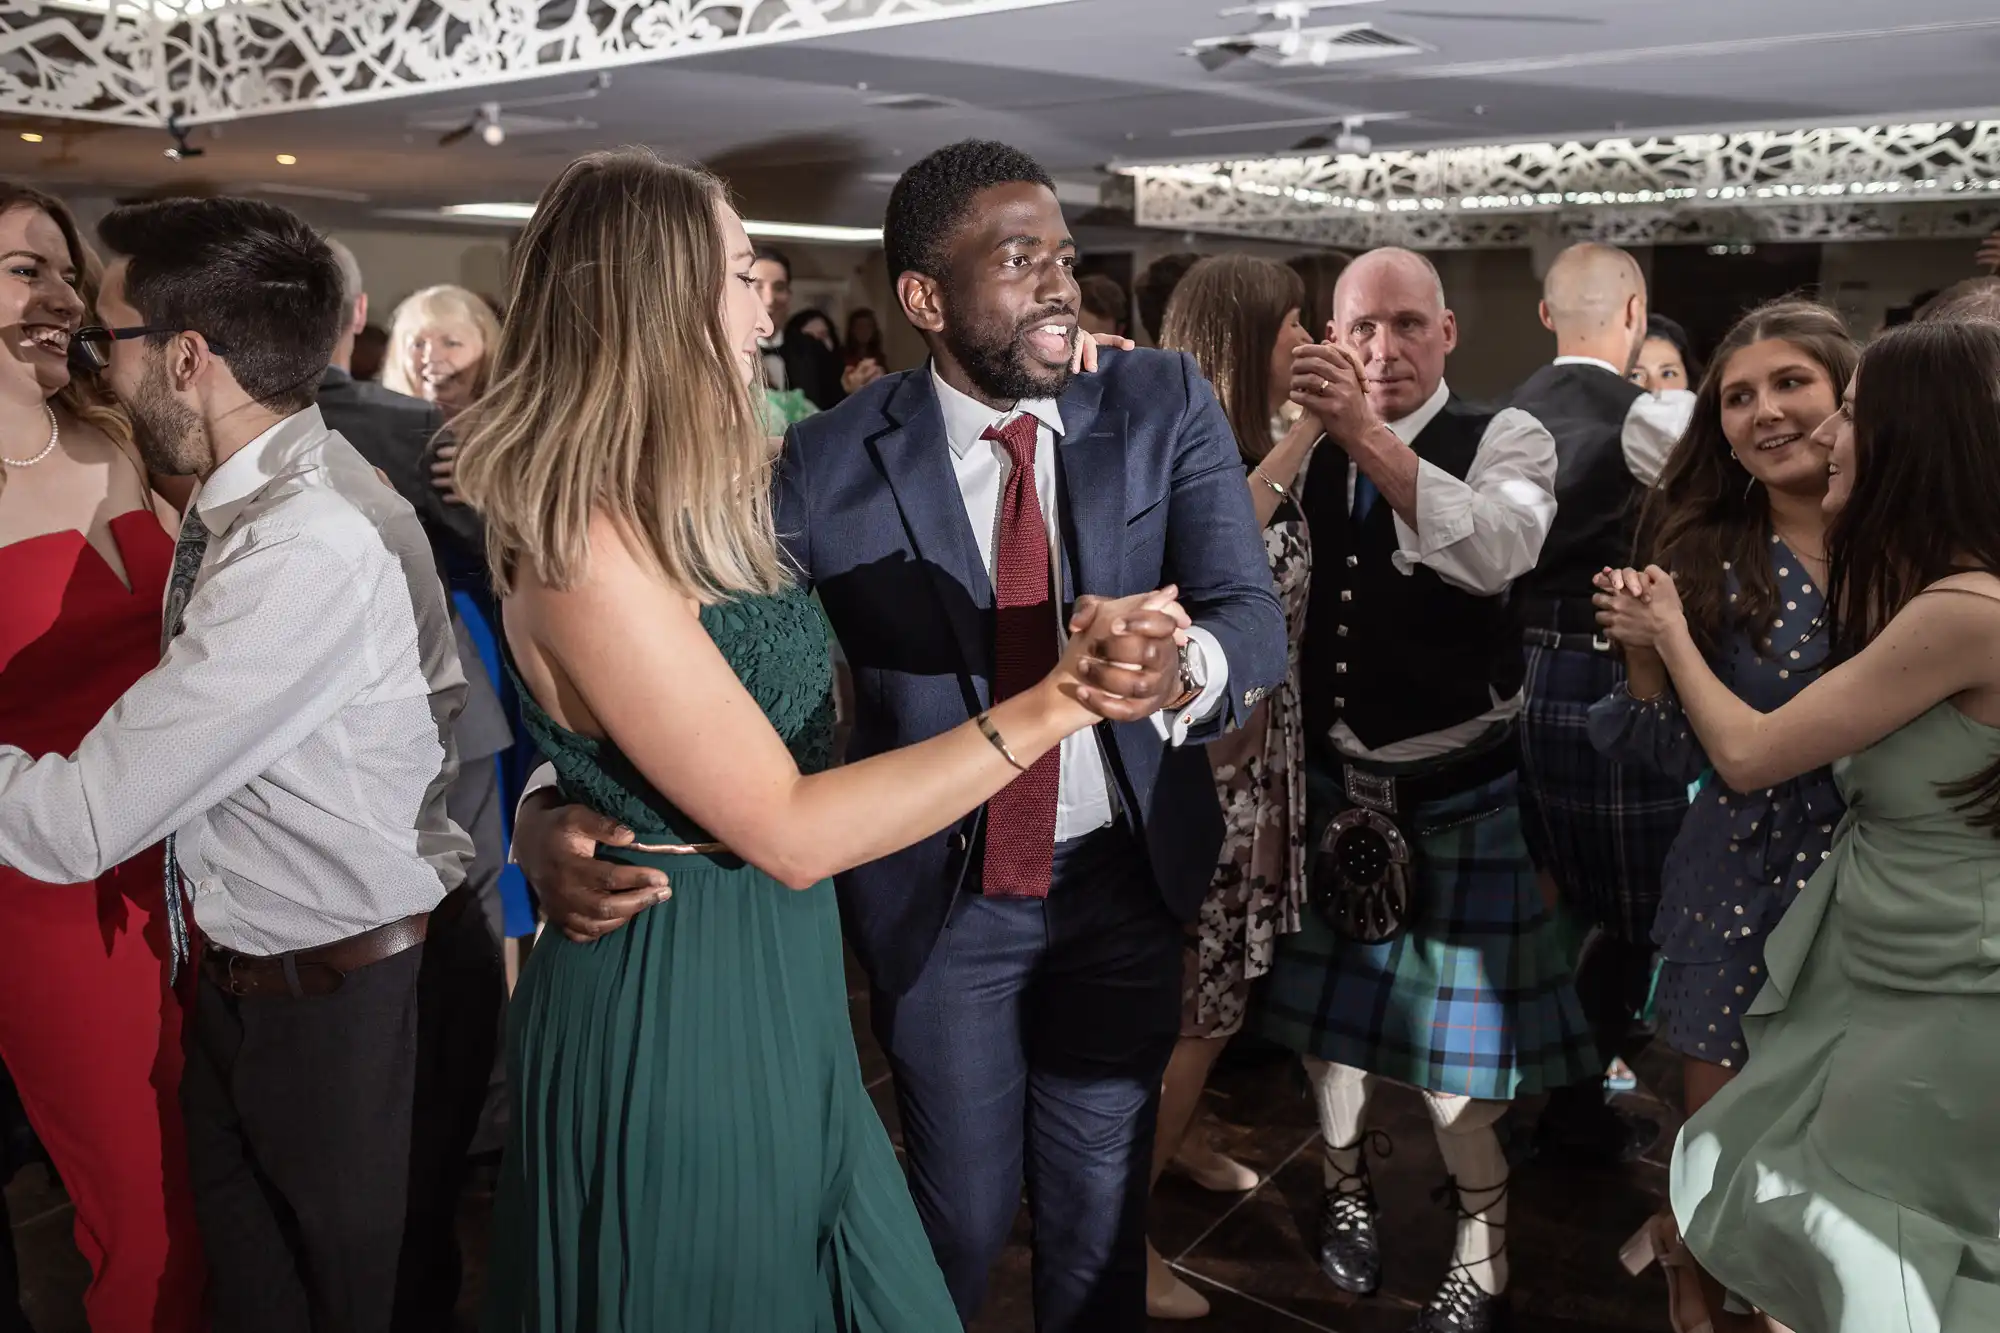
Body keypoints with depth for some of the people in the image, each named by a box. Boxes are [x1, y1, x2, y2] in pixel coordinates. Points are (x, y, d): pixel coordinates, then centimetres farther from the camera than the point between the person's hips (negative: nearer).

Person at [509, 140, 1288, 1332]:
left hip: (1125, 878, 2)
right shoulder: (833, 464, -13)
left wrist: (1181, 666, -42)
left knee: (1102, 1210, 18)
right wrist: (553, 817, -33)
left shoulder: (1167, 409, -7)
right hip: (938, 897, -1)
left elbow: (1255, 617, -18)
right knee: (963, 1213, 16)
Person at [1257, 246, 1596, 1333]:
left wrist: (1370, 436, -37)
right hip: (1330, 778, 4)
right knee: (1327, 1001, 16)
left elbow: (1497, 552, -31)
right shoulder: (1306, 451, 5)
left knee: (1458, 1031, 5)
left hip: (1454, 788, -3)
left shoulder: (1506, 438, -7)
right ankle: (1345, 1186, 41)